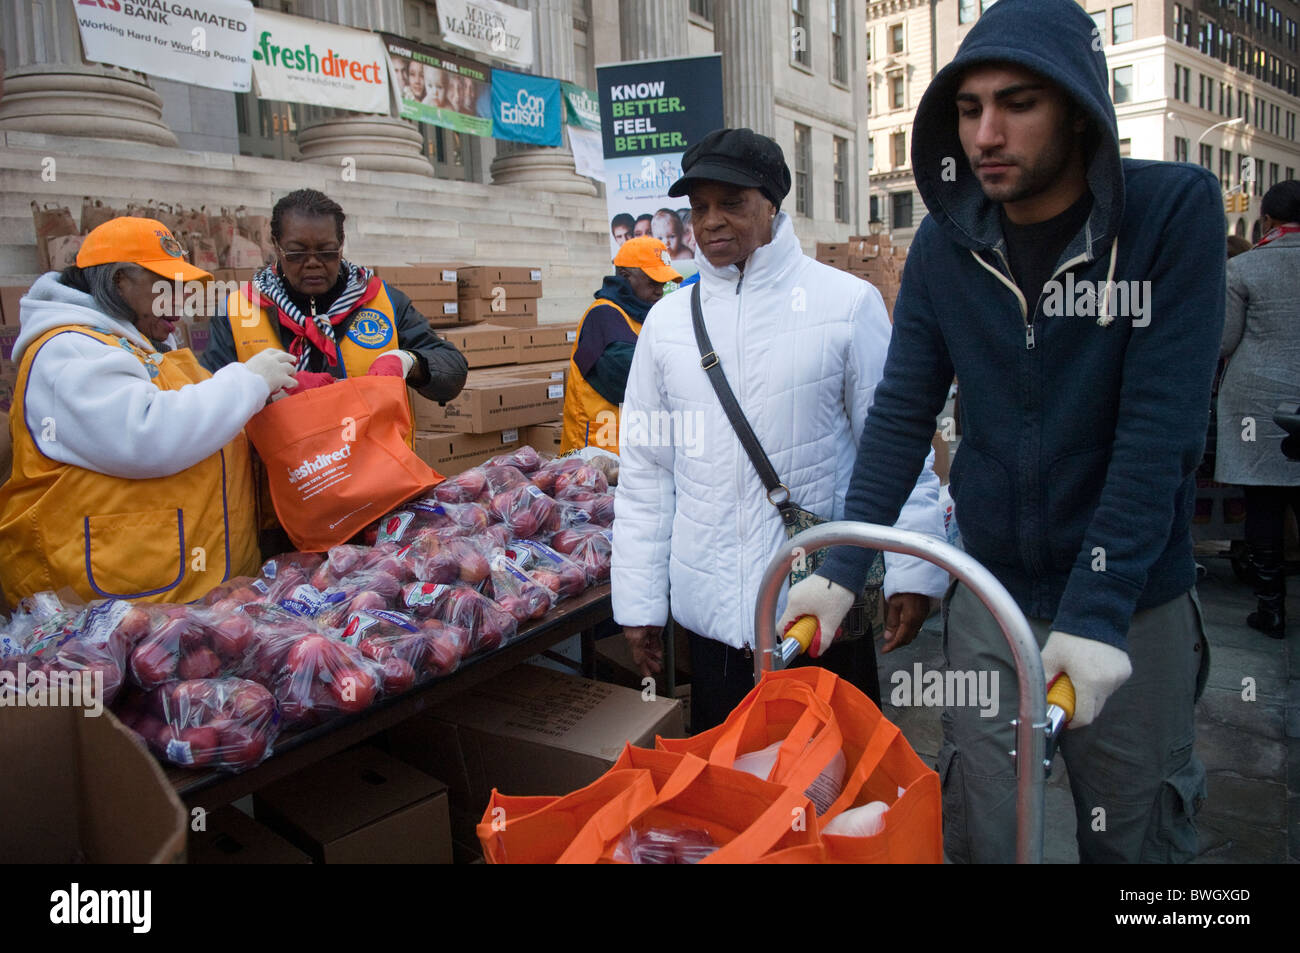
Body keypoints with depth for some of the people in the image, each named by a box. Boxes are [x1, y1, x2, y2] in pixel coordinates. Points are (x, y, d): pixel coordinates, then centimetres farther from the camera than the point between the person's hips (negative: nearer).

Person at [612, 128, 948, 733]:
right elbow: (645, 468, 6)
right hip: (709, 608, 3)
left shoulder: (846, 303, -3)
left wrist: (912, 569, -4)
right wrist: (638, 602, 5)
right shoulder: (668, 319, 5)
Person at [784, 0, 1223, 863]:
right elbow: (904, 412, -4)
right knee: (979, 832, 13)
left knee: (1137, 833, 16)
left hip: (1133, 603, -2)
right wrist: (844, 571, -12)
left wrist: (1097, 613, -24)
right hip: (991, 593, 2)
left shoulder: (1175, 212, -12)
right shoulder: (946, 241, -3)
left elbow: (1161, 426, -18)